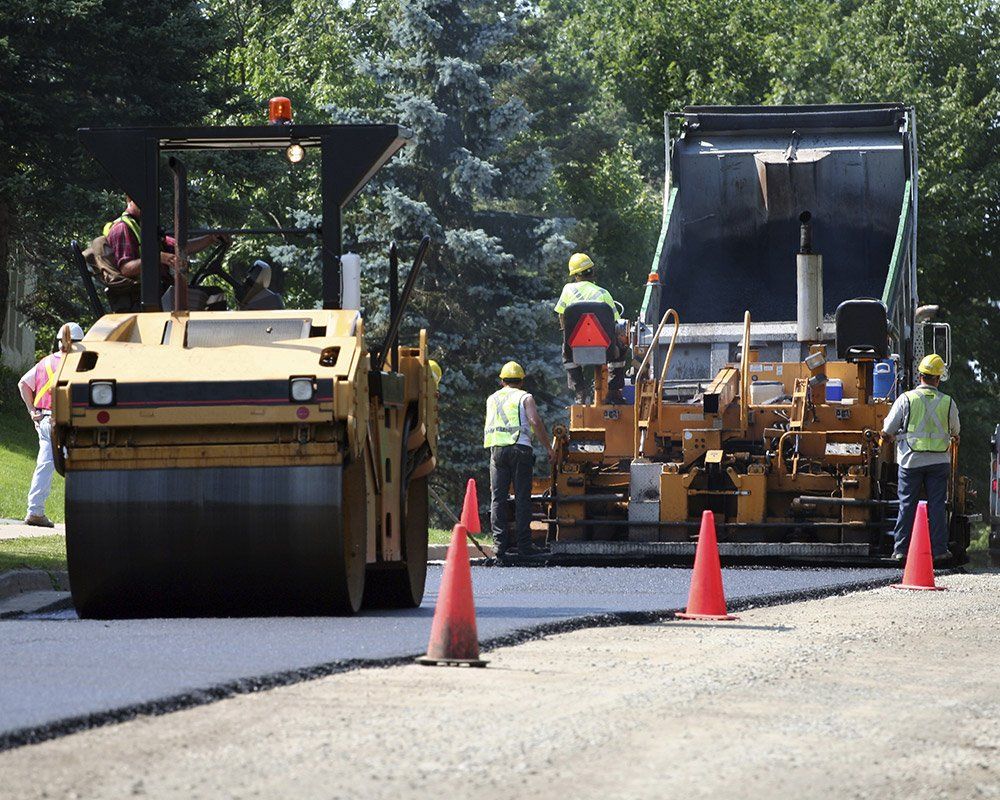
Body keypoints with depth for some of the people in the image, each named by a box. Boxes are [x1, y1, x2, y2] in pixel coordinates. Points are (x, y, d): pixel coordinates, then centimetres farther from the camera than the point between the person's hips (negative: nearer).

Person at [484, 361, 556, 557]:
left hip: (496, 449, 3)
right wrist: (549, 448, -4)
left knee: (497, 498, 3)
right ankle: (524, 545, -5)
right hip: (519, 448, -3)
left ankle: (500, 544, -4)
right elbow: (536, 422, -7)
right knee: (522, 497, -2)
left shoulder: (492, 399, 19)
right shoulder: (524, 398, 5)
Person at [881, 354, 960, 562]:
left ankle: (901, 549, 4)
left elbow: (888, 430, 0)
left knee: (907, 504, 5)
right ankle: (939, 549, 4)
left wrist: (890, 436, 24)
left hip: (911, 461, -1)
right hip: (939, 462, 1)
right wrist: (953, 439, 40)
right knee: (937, 505, 5)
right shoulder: (947, 402, 0)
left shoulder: (906, 399, -6)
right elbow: (955, 431, 16)